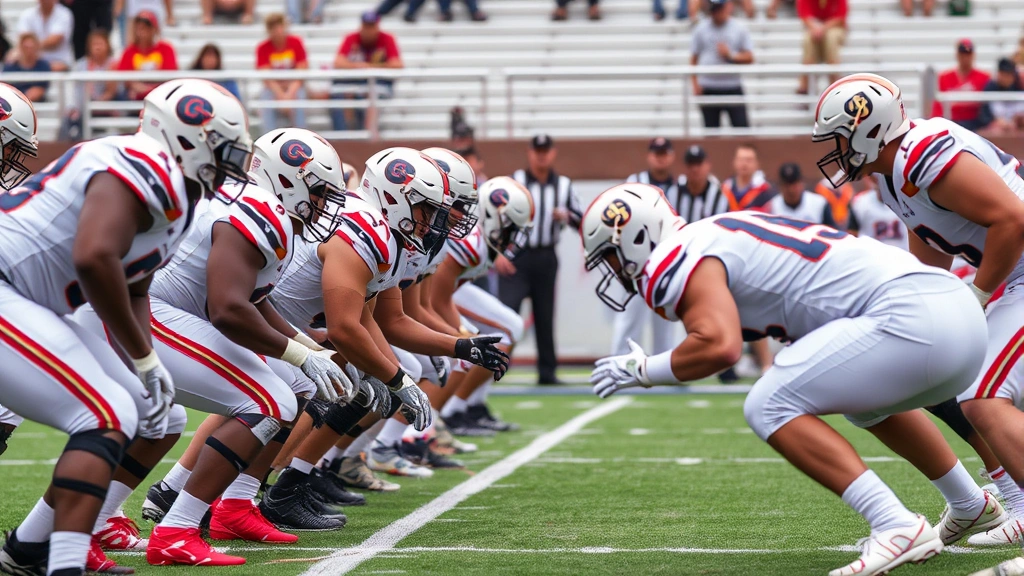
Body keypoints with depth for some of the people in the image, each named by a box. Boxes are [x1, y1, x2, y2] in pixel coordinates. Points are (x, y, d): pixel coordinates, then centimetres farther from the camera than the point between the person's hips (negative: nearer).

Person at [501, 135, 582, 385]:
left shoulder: (563, 186, 9)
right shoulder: (514, 181, -1)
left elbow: (580, 222, 8)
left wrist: (567, 216, -14)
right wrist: (497, 253, -14)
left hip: (546, 258, 3)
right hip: (515, 257, -3)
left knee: (545, 316, 8)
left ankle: (547, 371, 14)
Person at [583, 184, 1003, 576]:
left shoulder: (677, 261, -5)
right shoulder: (722, 232, 23)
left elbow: (719, 346, -20)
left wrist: (643, 371, -5)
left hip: (910, 315, -10)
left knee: (768, 409, -8)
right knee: (866, 402, 37)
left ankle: (898, 527, -17)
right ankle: (972, 506, 52)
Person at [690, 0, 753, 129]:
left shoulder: (740, 29, 4)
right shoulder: (701, 29, 7)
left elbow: (749, 57, 3)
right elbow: (694, 58, 8)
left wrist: (730, 56, -15)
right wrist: (696, 83, -1)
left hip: (733, 87, -1)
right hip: (708, 88, 1)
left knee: (741, 126, -6)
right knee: (711, 128, 3)